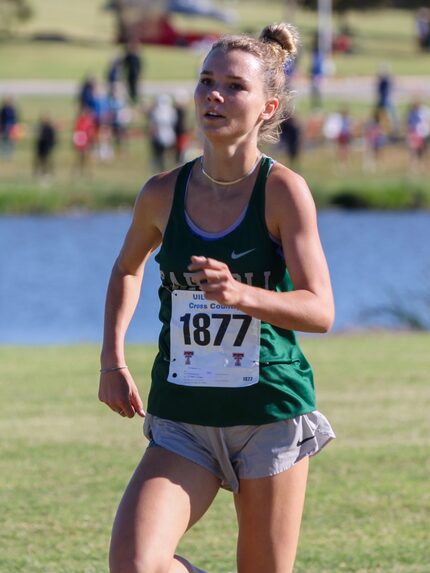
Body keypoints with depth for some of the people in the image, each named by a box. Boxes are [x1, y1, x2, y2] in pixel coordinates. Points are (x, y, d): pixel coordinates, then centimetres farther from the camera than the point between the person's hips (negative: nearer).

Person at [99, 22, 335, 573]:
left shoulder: (284, 191, -10)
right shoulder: (163, 194, 1)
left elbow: (320, 311, -16)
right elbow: (127, 269, 23)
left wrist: (241, 294, -34)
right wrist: (112, 361, 13)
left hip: (270, 411, -3)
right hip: (183, 420, 3)